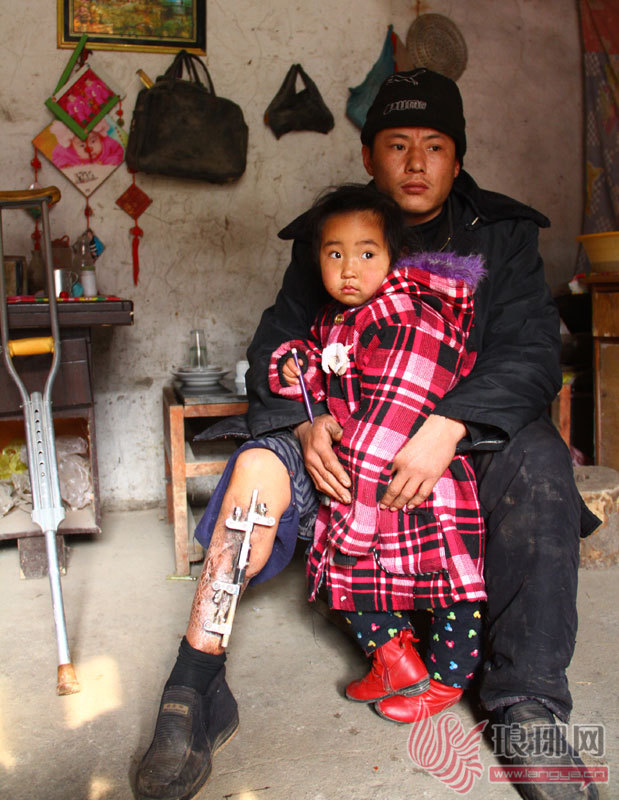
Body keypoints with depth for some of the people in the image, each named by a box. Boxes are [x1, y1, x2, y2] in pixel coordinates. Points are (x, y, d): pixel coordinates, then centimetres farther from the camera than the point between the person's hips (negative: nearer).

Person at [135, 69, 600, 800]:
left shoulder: (501, 234, 5)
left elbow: (531, 349, -8)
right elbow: (278, 344, 1)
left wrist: (450, 424, -28)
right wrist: (304, 422, -22)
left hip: (466, 431, 0)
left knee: (537, 461, -31)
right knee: (259, 466, -28)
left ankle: (528, 702, -20)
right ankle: (195, 693, -20)